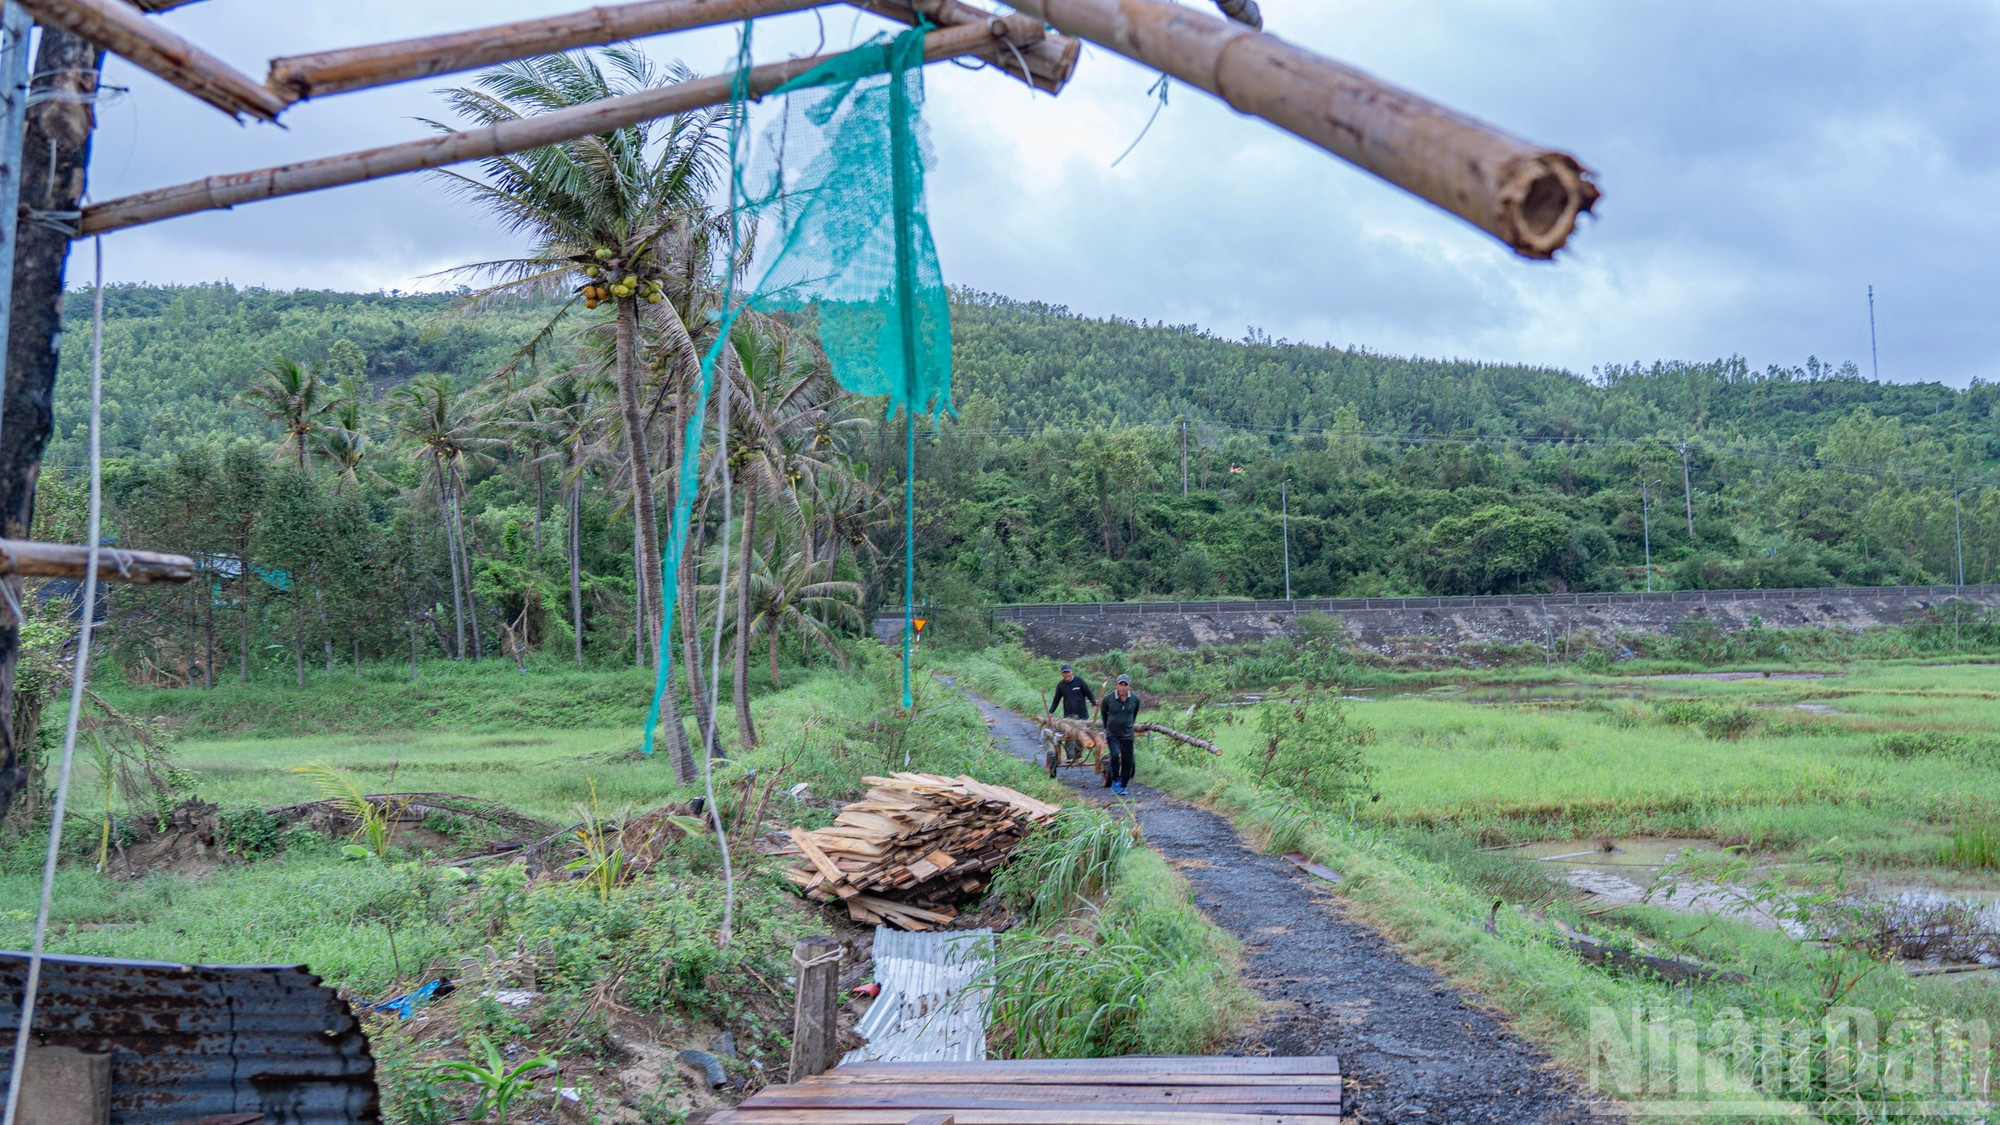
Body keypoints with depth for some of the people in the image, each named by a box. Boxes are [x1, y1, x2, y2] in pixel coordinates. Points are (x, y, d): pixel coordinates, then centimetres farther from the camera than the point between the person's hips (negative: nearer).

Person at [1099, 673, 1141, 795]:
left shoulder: (1135, 699, -5)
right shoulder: (1108, 699, -11)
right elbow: (1104, 712, 10)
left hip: (1127, 735, 3)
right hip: (1112, 735, -3)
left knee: (1127, 763, 3)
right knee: (1115, 754, -26)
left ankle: (1122, 787, 22)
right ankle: (1116, 782, -8)